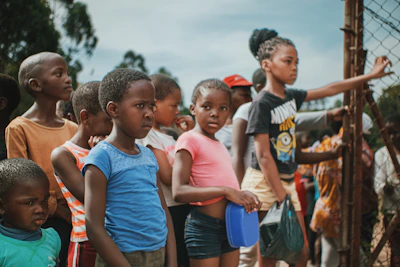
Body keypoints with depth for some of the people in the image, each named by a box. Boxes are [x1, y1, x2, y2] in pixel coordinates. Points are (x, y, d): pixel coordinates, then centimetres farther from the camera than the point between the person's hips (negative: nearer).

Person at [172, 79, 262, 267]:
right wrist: (225, 191, -27)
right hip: (204, 226, -8)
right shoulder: (189, 140, -11)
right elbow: (179, 192, -21)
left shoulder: (219, 145, 14)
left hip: (231, 224, 8)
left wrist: (244, 197, 1)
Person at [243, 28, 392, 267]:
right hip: (263, 184, -8)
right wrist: (282, 199, -18)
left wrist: (370, 75, 25)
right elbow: (264, 157, -17)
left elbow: (330, 90, 22)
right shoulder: (262, 103, -14)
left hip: (287, 182, 8)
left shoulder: (291, 97, 8)